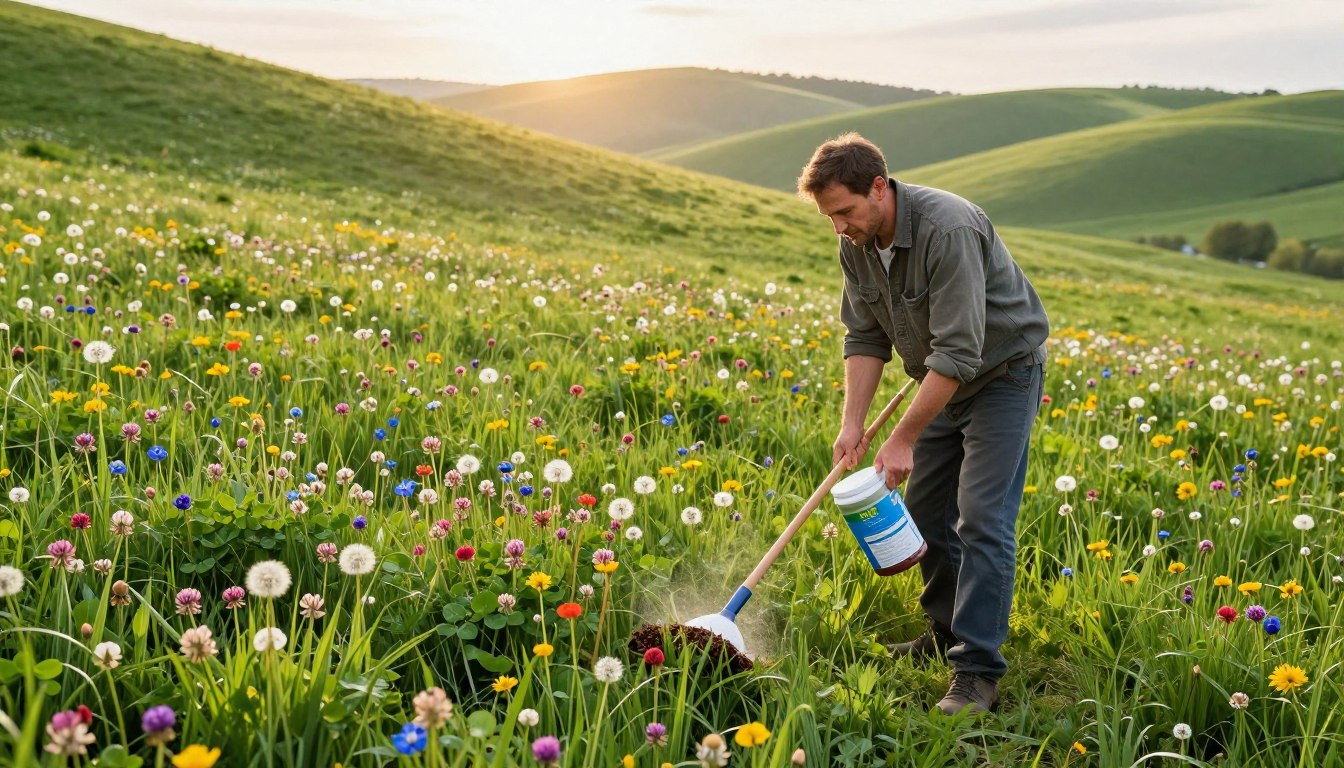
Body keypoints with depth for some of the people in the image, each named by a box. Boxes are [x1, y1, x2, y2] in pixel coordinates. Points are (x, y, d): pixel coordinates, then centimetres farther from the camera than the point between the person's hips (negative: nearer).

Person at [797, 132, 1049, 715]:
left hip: (1003, 371, -8)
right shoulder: (857, 244, -7)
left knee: (981, 518, -14)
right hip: (943, 379, 8)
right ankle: (948, 633, 28)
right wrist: (853, 423, -9)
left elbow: (959, 351, -34)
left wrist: (903, 438, -32)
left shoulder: (947, 230, -33)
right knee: (924, 507, 11)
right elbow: (865, 337, 1)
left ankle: (977, 673, -11)